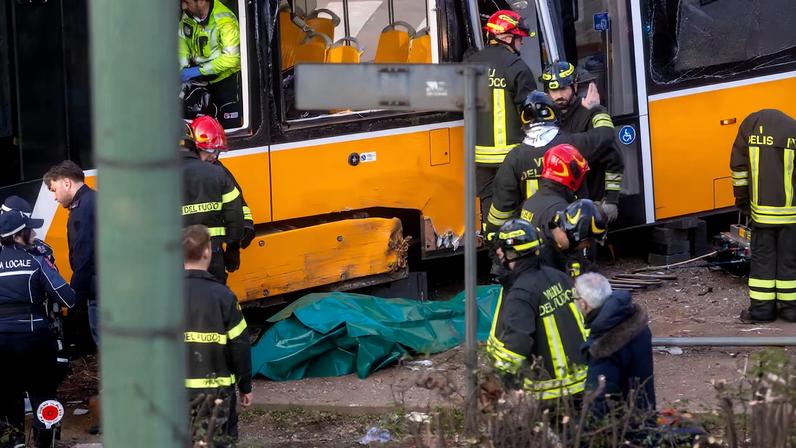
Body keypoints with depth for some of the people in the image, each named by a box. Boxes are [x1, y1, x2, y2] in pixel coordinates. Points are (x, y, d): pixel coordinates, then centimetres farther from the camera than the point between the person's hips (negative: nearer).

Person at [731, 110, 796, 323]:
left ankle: (761, 307, 8)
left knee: (762, 257, 9)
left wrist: (741, 197, 17)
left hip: (762, 208, 0)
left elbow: (739, 166, 5)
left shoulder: (750, 124, 1)